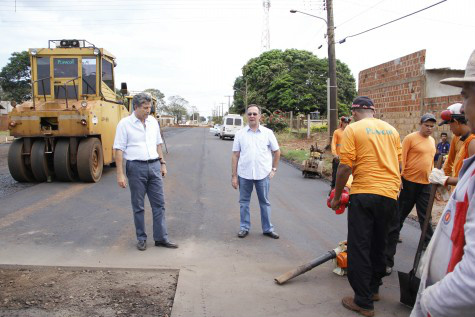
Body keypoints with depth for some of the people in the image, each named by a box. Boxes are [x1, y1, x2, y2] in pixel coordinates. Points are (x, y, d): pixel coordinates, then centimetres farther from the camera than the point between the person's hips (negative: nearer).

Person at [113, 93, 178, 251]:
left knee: (159, 203, 5)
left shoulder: (153, 122, 9)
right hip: (136, 167, -4)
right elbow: (119, 149, -9)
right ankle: (141, 238, 20)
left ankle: (161, 238, 14)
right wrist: (120, 174, -13)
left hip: (154, 166, 5)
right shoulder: (125, 123, -6)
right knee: (138, 206, 6)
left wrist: (162, 163, 13)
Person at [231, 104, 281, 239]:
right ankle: (244, 227, 24)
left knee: (265, 202, 10)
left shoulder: (268, 133, 1)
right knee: (244, 202, 10)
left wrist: (274, 169, 5)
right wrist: (234, 176, -1)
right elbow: (235, 156, 2)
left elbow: (277, 152, 10)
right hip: (244, 174, 1)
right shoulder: (240, 134, 2)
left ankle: (268, 228, 22)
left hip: (263, 174, 0)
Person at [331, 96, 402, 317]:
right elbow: (398, 164, 17)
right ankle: (373, 288, 33)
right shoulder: (391, 129, 12)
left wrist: (336, 196, 0)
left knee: (359, 248, 1)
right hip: (390, 194, 6)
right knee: (379, 245, 19)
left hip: (364, 193, -6)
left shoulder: (353, 129, -4)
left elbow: (345, 167, -10)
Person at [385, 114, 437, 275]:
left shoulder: (432, 141, 13)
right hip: (409, 182, -5)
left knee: (425, 217, 13)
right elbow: (401, 159, -11)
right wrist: (399, 178, -17)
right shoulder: (410, 138, -7)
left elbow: (431, 161, 20)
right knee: (399, 216, 2)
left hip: (425, 184, 5)